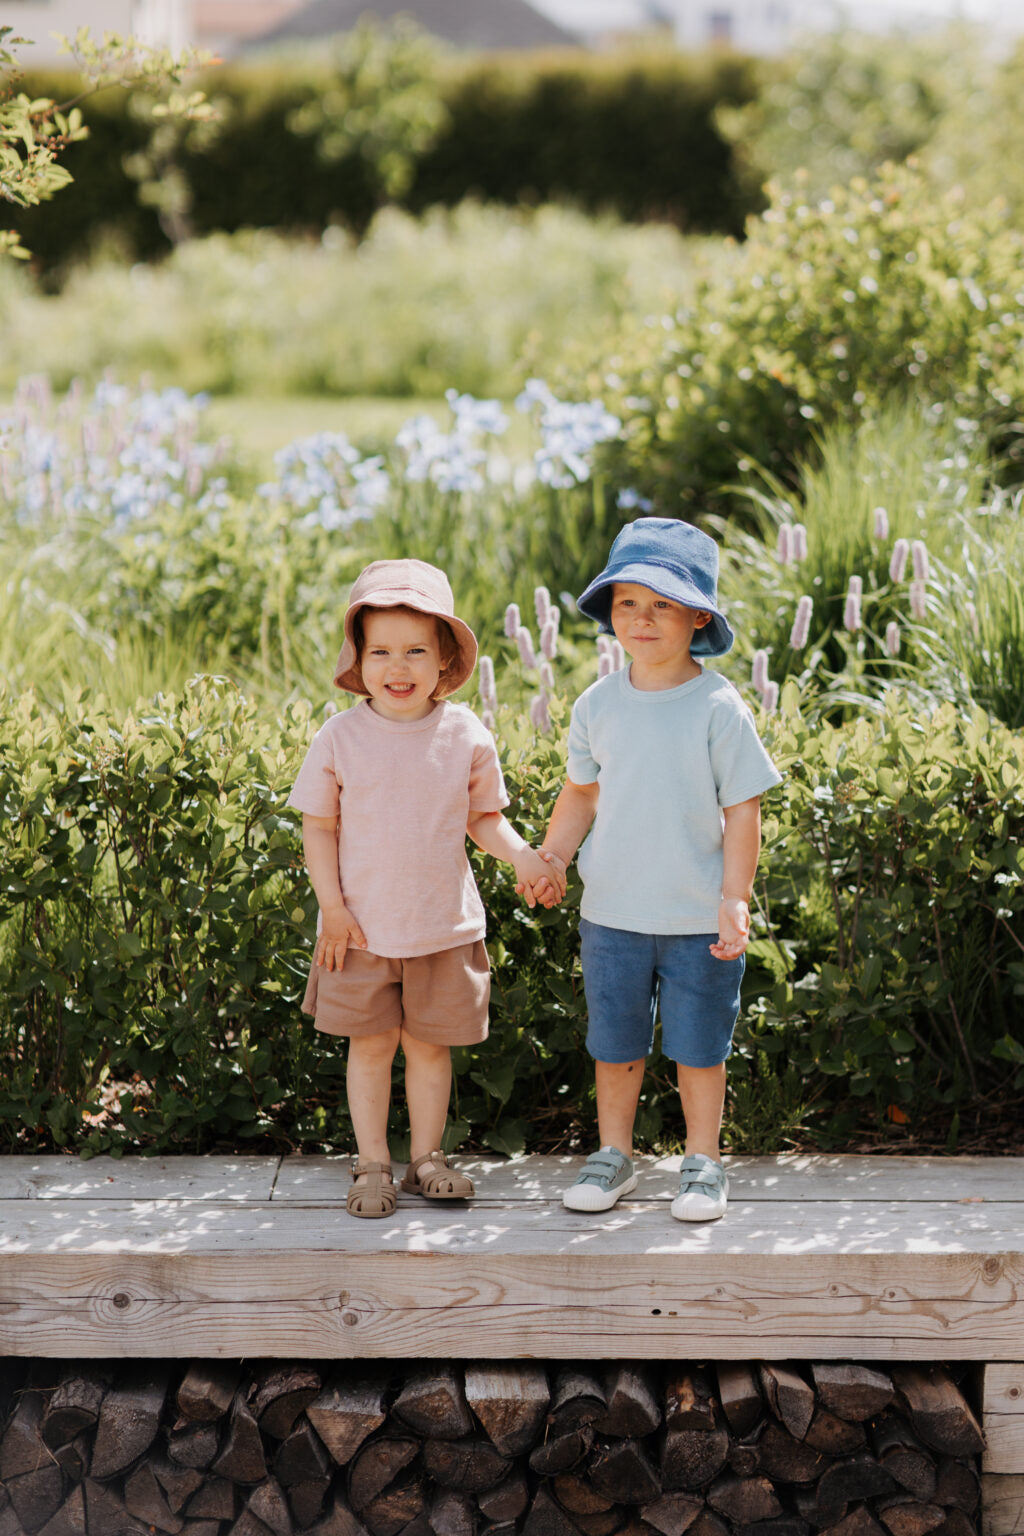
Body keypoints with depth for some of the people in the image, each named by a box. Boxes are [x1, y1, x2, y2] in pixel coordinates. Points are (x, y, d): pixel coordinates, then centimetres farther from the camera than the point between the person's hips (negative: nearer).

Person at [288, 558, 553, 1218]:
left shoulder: (466, 736, -4)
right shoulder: (342, 737, -7)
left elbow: (483, 816, 6)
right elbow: (319, 825, -1)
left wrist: (523, 855, -12)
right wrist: (332, 908, -7)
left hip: (445, 927, 1)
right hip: (362, 928, -1)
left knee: (430, 1044, 10)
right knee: (370, 1044, 8)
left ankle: (427, 1159, 26)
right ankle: (373, 1165, 20)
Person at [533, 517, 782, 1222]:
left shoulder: (719, 708, -11)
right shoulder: (598, 705, 0)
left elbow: (743, 812, -8)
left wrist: (735, 899, -13)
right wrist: (553, 855, -2)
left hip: (699, 921, -3)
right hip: (612, 913, 3)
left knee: (699, 1048, 9)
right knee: (615, 1044, 13)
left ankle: (704, 1163, 25)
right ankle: (614, 1153, 30)